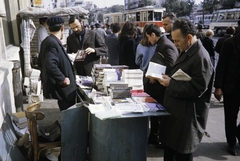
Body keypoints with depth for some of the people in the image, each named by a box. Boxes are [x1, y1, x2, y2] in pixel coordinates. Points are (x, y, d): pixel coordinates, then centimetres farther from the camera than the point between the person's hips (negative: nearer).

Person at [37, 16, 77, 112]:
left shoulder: (47, 41, 10)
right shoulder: (53, 43, -20)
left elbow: (40, 63, 20)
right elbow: (50, 65, -32)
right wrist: (63, 79, -21)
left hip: (52, 88, 10)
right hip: (60, 90, -10)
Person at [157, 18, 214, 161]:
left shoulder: (201, 57, -22)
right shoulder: (187, 52, 9)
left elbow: (196, 90, -25)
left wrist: (170, 83, -20)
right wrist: (168, 77, -1)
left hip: (187, 116, -9)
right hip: (176, 111, 9)